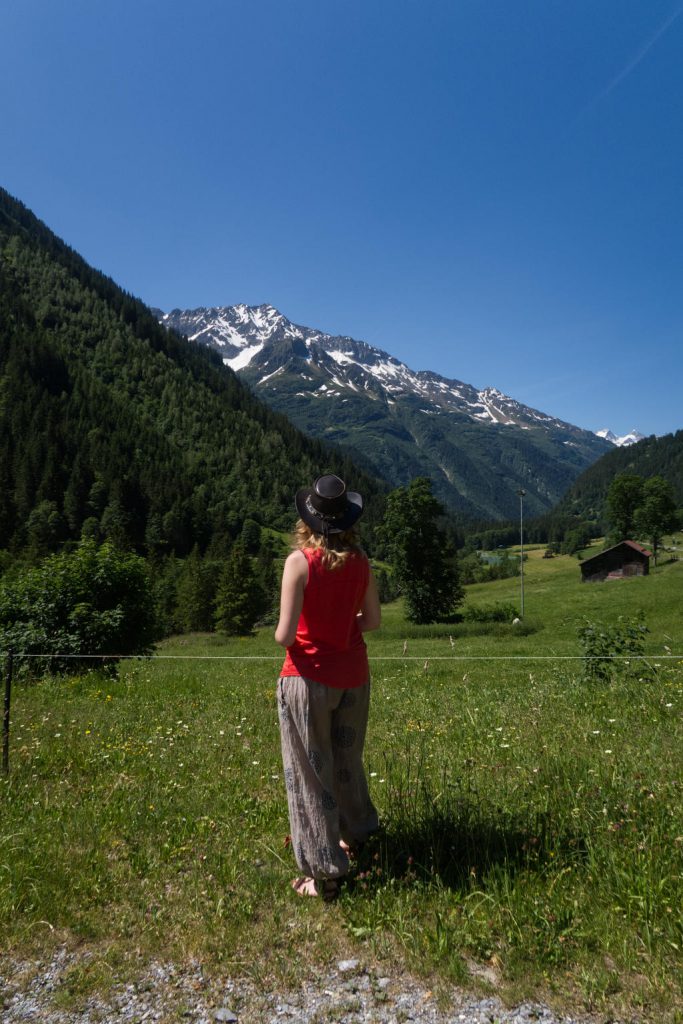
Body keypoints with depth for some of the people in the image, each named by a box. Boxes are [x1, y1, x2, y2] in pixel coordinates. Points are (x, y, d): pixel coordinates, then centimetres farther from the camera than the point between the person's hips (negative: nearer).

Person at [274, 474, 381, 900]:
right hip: (353, 675, 5)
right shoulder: (360, 561, -3)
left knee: (310, 772, 9)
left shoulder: (300, 561, -17)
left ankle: (325, 873, 19)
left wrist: (282, 635, 4)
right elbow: (373, 620, 6)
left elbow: (285, 636, -18)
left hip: (308, 676, -5)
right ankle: (356, 834, 45)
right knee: (347, 759, 25)